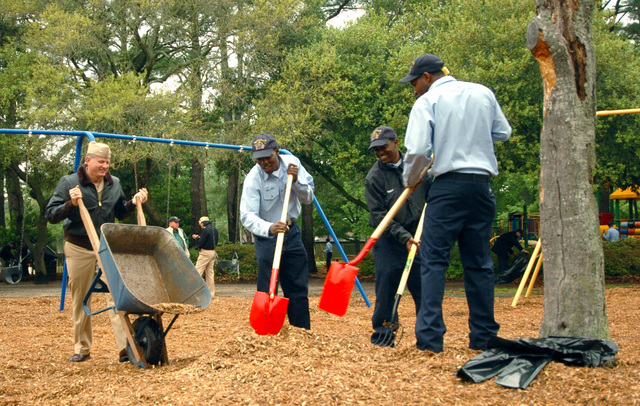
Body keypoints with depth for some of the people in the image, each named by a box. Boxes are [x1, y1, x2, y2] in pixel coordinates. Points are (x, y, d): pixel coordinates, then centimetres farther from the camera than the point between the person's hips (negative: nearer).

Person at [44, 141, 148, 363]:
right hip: (79, 248, -2)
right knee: (80, 299, 7)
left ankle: (125, 346, -15)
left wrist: (133, 203, 0)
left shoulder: (114, 184, 6)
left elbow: (120, 213, 19)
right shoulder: (69, 183, -6)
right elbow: (51, 215, -9)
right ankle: (82, 348, 20)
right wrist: (70, 204, -25)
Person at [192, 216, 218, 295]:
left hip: (205, 253, -8)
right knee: (210, 272, 11)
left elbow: (200, 243, -16)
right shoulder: (215, 229, 12)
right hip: (213, 252, 8)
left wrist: (196, 237, 4)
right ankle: (211, 293, 10)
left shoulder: (205, 229, -14)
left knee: (197, 271, -6)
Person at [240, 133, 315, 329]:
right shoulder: (253, 179, -20)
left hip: (291, 232, 5)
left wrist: (296, 180, -21)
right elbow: (247, 216, -30)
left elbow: (308, 198, -1)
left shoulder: (292, 162, -6)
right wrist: (269, 228, -48)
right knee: (267, 291, -10)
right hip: (266, 237, -5)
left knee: (298, 289, 10)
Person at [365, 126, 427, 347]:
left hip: (418, 238, 3)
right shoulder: (374, 177, -6)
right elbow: (379, 215, -10)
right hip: (389, 240, -3)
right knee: (386, 289, -3)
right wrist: (404, 237, -19)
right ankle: (382, 335, 7)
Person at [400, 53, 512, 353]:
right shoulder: (483, 93, 13)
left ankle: (429, 336, -10)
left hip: (448, 186, -5)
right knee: (479, 262, 9)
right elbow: (503, 132, 23)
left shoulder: (427, 101, -2)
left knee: (433, 260, -3)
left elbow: (418, 150, -11)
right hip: (481, 185, 5)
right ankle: (484, 337, 12)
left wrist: (410, 180, 6)